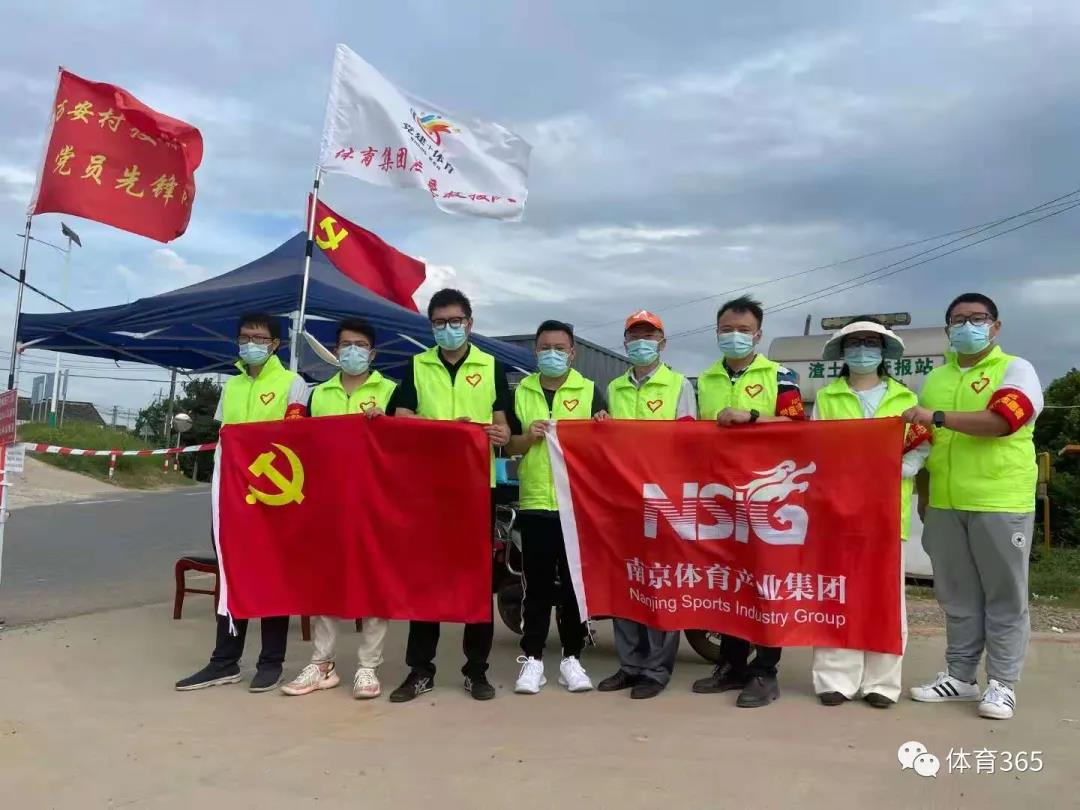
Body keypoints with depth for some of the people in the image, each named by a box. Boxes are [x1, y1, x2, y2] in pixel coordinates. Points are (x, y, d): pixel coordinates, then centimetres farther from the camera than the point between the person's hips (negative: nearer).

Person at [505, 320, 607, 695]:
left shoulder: (589, 391, 5)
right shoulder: (520, 392, 11)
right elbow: (508, 445, 10)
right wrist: (527, 436, -10)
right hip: (535, 501, 1)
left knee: (575, 583, 5)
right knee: (536, 585, 5)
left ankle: (572, 657, 16)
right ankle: (532, 657, 13)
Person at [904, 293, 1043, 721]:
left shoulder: (1015, 370, -1)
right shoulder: (935, 378, 14)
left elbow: (1002, 420, -20)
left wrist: (938, 417, -22)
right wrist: (923, 497, 18)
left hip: (1001, 504, -5)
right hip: (945, 505, 5)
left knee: (1004, 597, 4)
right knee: (958, 596, 12)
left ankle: (1002, 683, 13)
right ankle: (959, 676, 22)